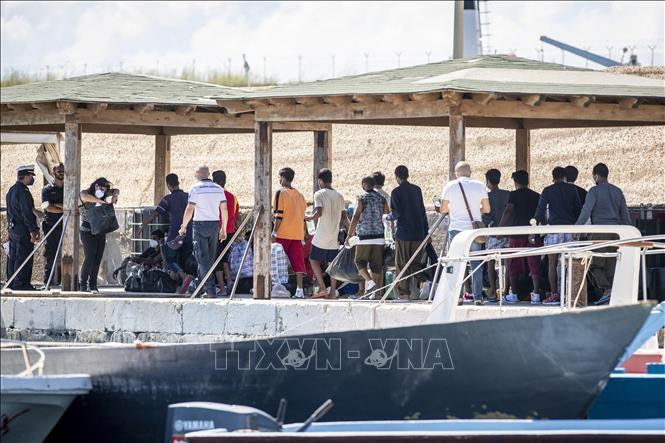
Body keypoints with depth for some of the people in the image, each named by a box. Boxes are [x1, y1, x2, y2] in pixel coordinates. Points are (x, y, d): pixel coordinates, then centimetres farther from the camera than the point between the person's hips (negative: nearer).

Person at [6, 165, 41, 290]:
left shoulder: (11, 191, 14)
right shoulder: (23, 192, -16)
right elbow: (26, 213, -20)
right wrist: (33, 230, -20)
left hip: (12, 229, 10)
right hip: (23, 230, -10)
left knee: (13, 257, 13)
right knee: (23, 257, -6)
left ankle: (12, 283, 18)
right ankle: (21, 283, -6)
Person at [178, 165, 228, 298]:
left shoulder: (195, 188, -7)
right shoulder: (218, 189, 7)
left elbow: (189, 209, -9)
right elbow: (224, 209, 7)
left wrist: (183, 227, 1)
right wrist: (223, 229, 15)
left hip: (200, 224, -5)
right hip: (215, 224, 5)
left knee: (202, 258, -6)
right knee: (211, 258, 12)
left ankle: (210, 289, -17)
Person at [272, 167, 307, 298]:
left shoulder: (281, 193, -6)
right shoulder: (299, 195, 12)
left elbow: (279, 215, -12)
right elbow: (303, 216, 14)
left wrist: (275, 232, -7)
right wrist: (303, 235, 19)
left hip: (283, 233, -5)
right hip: (297, 233, 5)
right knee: (297, 261, 3)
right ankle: (299, 290, -3)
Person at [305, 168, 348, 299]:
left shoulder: (319, 194, -8)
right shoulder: (339, 196, 9)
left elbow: (319, 212, -19)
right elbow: (344, 217, 10)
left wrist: (310, 218, -2)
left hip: (321, 236, -5)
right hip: (334, 236, 5)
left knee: (314, 259, 7)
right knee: (333, 262, 8)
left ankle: (322, 288, -5)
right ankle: (332, 292, 6)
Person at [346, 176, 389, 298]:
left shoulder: (362, 198, -5)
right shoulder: (382, 199, 9)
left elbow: (355, 218, -9)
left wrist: (349, 235, -6)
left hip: (364, 237, -4)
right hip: (379, 236, 4)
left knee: (360, 262, 8)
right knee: (377, 265, 4)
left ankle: (370, 281, -14)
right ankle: (377, 292, 0)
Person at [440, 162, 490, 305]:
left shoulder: (450, 186, 0)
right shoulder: (479, 185, 2)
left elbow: (443, 209, 2)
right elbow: (487, 209, 4)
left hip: (456, 228, -1)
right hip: (474, 229, 1)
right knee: (476, 263, 4)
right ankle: (478, 296, 1)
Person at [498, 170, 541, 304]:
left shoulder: (514, 195, -3)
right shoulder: (536, 196, 11)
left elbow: (508, 212, -12)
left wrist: (500, 228, -10)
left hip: (517, 234, -3)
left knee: (514, 265, 5)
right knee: (534, 264, 2)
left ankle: (513, 294, 5)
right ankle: (536, 294, -6)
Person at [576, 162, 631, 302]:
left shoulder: (594, 191, -5)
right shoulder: (617, 191, 13)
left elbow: (586, 212, -12)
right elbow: (625, 214, 15)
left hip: (600, 231, -6)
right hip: (615, 231, 6)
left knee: (594, 264, -2)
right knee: (611, 264, 9)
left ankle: (607, 289, -18)